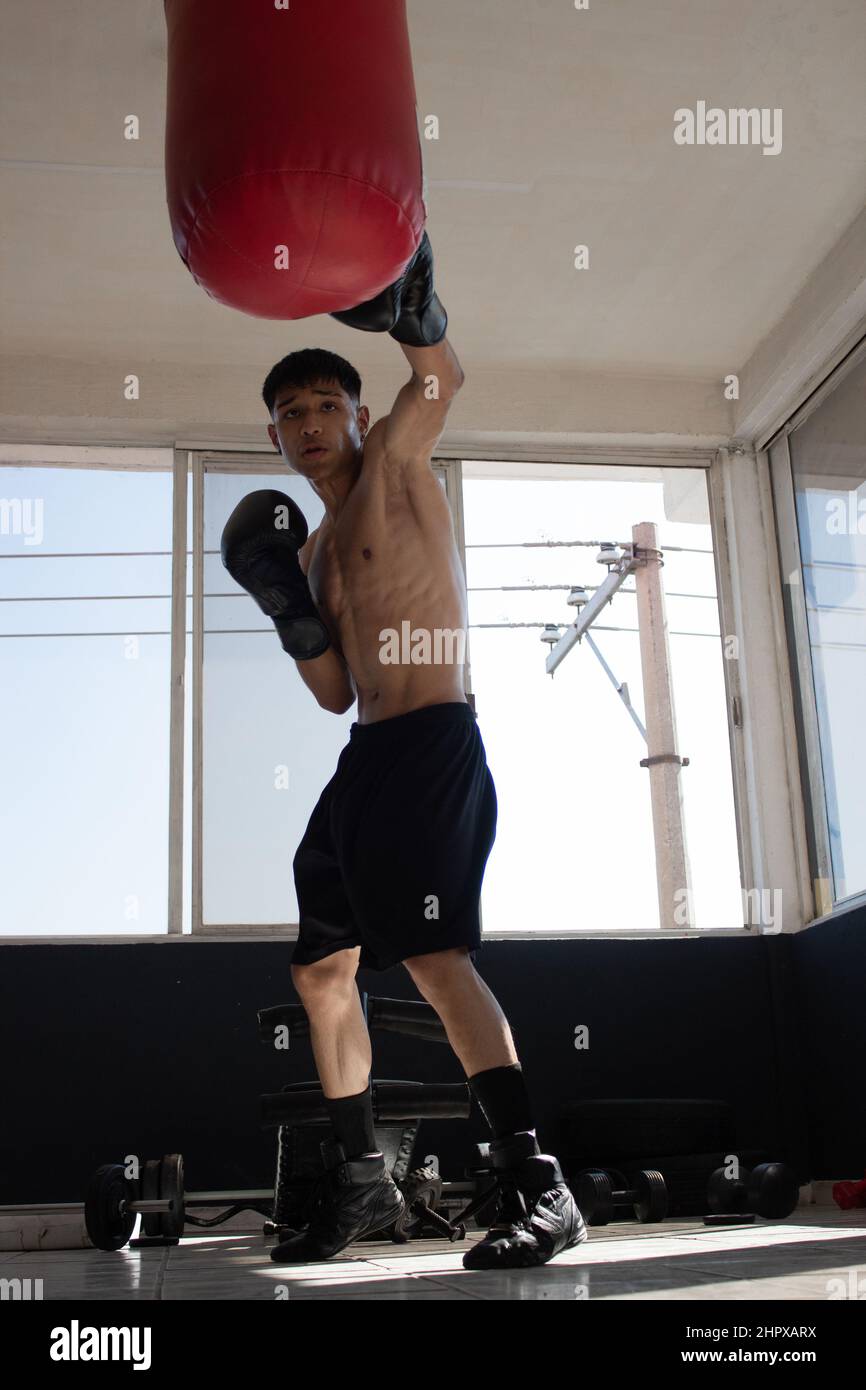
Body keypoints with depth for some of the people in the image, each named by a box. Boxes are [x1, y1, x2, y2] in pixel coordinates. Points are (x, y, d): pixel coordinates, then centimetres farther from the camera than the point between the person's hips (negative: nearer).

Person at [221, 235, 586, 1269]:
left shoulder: (397, 459, 3)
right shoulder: (311, 551, 20)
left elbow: (442, 376, -18)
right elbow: (337, 693, 15)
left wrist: (410, 302, -36)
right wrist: (286, 608, 1)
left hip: (432, 744, -9)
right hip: (363, 759, 9)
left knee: (435, 954, -20)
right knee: (321, 972, 11)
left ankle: (537, 1185, -15)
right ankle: (359, 1183, 23)